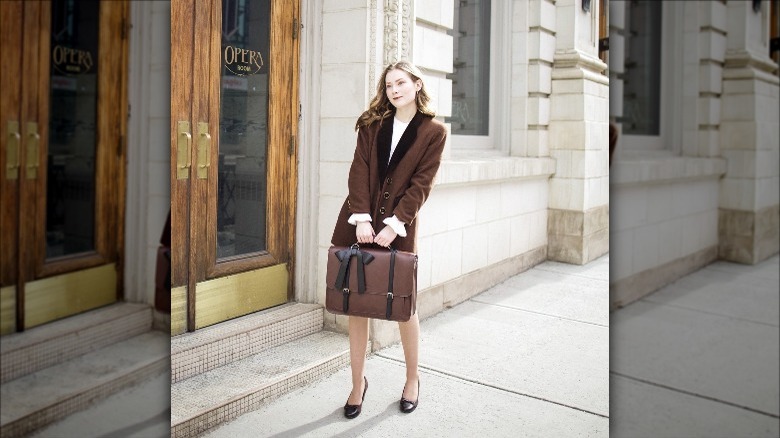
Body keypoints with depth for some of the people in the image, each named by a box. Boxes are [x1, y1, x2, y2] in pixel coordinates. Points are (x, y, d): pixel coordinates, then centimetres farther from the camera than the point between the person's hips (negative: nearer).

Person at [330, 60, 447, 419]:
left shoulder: (433, 131, 1)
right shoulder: (372, 123, 10)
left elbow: (421, 183, -6)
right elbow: (359, 171, 0)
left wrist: (394, 224, -15)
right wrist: (361, 218, -13)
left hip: (398, 226, -3)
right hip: (359, 223, 3)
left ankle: (412, 379, 28)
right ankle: (358, 382, 20)